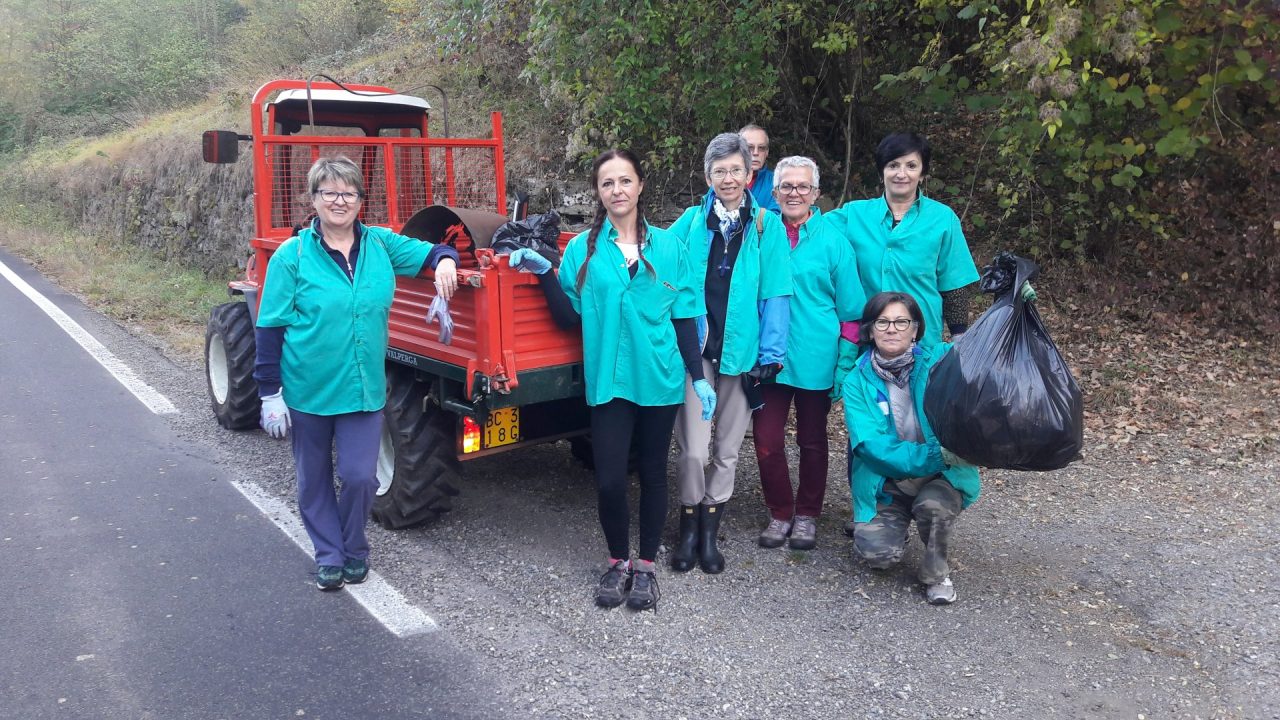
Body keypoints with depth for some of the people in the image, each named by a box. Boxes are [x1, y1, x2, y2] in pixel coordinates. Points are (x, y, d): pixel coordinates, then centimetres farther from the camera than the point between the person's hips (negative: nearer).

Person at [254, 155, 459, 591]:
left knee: (361, 476, -2)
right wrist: (270, 392, -8)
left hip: (364, 388, 2)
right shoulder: (292, 255, -7)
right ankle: (328, 555, 31)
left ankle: (354, 548, 25)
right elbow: (271, 327, -5)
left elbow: (429, 252, 13)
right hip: (307, 390, -1)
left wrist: (444, 261, -13)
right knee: (315, 479, 12)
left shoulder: (380, 244, 2)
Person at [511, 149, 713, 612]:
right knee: (609, 481, -3)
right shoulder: (582, 249, 3)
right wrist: (545, 274, -11)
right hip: (609, 381, -1)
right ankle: (617, 561, 23)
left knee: (652, 474, 11)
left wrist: (698, 377, 3)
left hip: (660, 379, 1)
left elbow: (684, 317, 6)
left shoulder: (667, 247, 5)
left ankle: (646, 565, 28)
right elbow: (568, 318, 1)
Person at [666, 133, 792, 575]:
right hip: (696, 349, 0)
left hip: (741, 352, 0)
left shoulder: (767, 226, 0)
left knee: (727, 450, 11)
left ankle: (710, 531, 29)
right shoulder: (692, 222, 4)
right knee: (693, 450, -4)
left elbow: (775, 294, -3)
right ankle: (689, 529, 19)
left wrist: (770, 353, -7)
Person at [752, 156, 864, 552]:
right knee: (767, 441, 2)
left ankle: (807, 515, 29)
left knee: (812, 441, 12)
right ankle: (780, 513, 22)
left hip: (814, 359, -1)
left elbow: (850, 306, 0)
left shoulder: (832, 239, -3)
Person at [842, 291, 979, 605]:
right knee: (879, 554, -21)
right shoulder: (857, 381, -7)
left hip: (941, 476, 0)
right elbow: (872, 442, -18)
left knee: (934, 504, -34)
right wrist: (933, 455, -30)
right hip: (885, 482, 1)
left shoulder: (940, 360, -6)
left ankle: (936, 571, -2)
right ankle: (890, 526, 18)